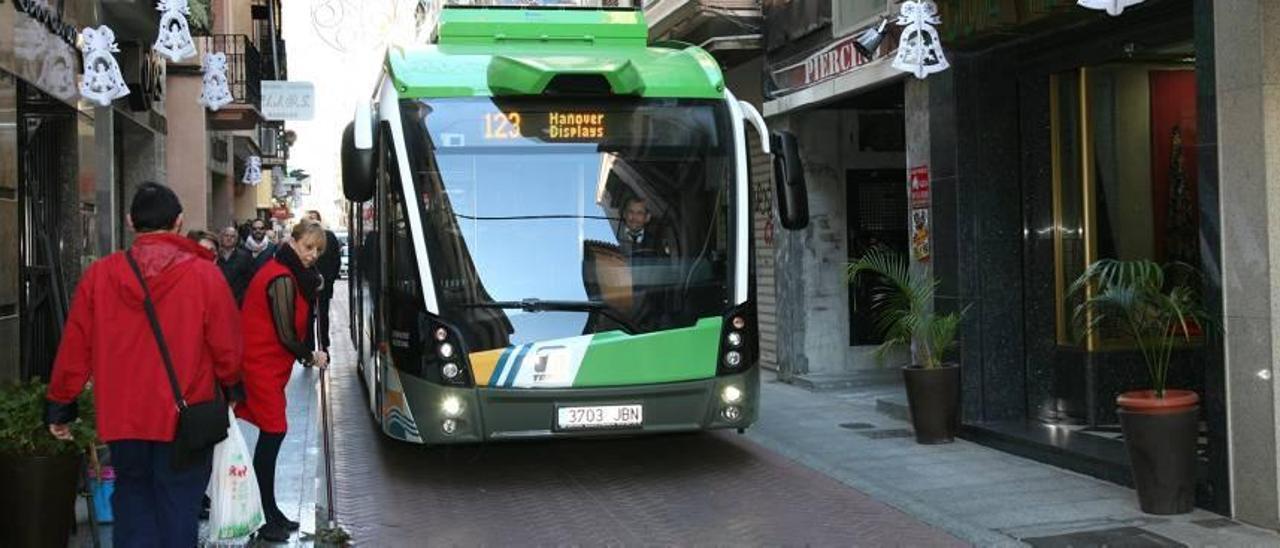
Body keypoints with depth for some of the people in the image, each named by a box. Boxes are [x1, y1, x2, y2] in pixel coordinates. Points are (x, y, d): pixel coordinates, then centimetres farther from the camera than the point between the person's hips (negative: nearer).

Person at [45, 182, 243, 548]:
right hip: (184, 420, -2)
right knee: (177, 508, 10)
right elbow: (227, 349, -7)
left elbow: (74, 349, 0)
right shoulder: (204, 274, -12)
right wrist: (232, 386, 14)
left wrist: (59, 405, 14)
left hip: (121, 417, 2)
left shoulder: (99, 274, -5)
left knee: (133, 503, 20)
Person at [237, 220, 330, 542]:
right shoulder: (283, 280, -18)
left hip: (267, 364, 10)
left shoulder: (288, 274, 12)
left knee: (270, 433, 12)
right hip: (262, 364, -10)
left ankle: (270, 513, 21)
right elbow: (287, 336, -17)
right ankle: (265, 519, -1)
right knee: (273, 431, -8)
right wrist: (311, 357, -4)